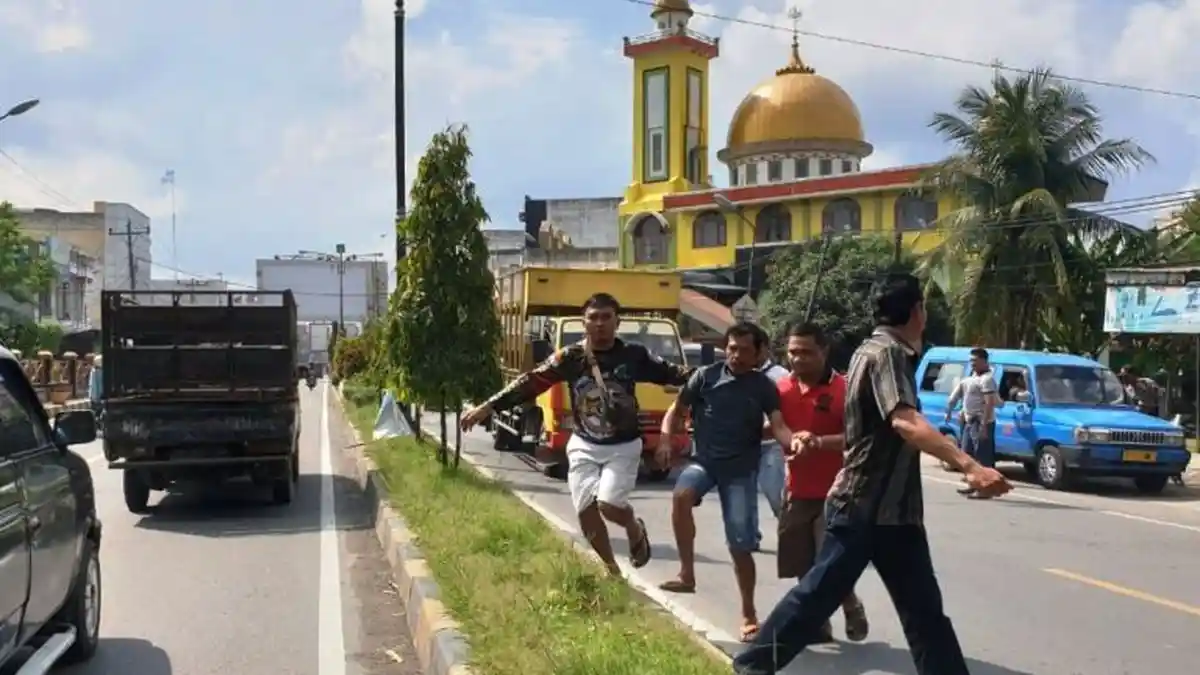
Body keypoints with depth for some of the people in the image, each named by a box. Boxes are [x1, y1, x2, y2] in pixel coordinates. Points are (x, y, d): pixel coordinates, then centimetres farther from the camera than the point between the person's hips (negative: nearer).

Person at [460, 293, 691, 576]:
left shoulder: (633, 355, -9)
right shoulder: (569, 357, -8)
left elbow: (671, 373, -4)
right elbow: (531, 382, -8)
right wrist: (487, 406, -13)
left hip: (623, 446, -2)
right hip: (584, 446, 2)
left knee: (609, 505, -18)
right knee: (586, 511, -1)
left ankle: (635, 528, 18)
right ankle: (611, 568, 23)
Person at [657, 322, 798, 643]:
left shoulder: (764, 387, -1)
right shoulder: (706, 376, 0)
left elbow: (778, 426, -12)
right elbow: (677, 409, 6)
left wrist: (795, 442, -35)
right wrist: (665, 439, -13)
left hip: (741, 470, 0)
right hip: (704, 459, 0)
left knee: (741, 545, 0)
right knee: (681, 495, -33)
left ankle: (748, 614, 18)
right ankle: (686, 574, -21)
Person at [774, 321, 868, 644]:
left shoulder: (844, 389, -10)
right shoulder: (782, 388, 5)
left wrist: (819, 442, -29)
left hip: (834, 493, -5)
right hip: (797, 492, 5)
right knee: (804, 568, 8)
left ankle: (852, 610, 22)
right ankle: (817, 625, 25)